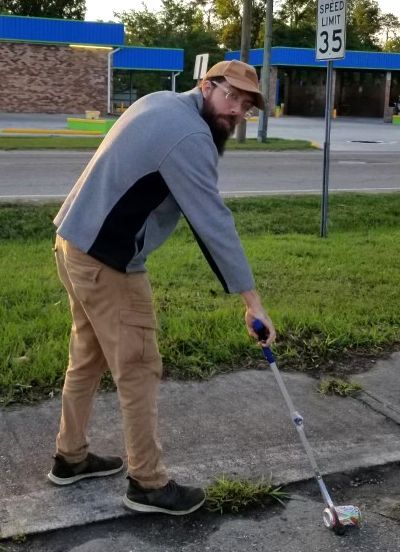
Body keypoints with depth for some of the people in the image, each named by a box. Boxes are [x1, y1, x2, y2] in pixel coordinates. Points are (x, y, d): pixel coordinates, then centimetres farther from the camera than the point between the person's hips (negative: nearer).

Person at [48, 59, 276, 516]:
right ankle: (147, 484, 13)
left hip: (75, 243, 10)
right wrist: (252, 301, -19)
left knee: (88, 357, 20)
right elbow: (213, 222, -22)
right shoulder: (189, 136, -20)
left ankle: (70, 457, 35)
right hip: (106, 261, -10)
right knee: (138, 370, 0)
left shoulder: (162, 103, 11)